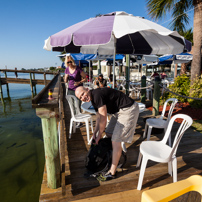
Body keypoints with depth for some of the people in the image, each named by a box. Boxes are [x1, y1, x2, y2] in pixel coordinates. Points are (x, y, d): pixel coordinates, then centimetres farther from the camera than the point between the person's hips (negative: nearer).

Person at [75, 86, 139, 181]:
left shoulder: (97, 95, -23)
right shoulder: (94, 99, 8)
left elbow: (103, 118, -19)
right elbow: (99, 116, 16)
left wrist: (99, 135, -6)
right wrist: (95, 132, 14)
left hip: (128, 110, -10)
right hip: (119, 111, 10)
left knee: (116, 140, -9)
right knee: (109, 134, 16)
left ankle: (112, 172, 5)